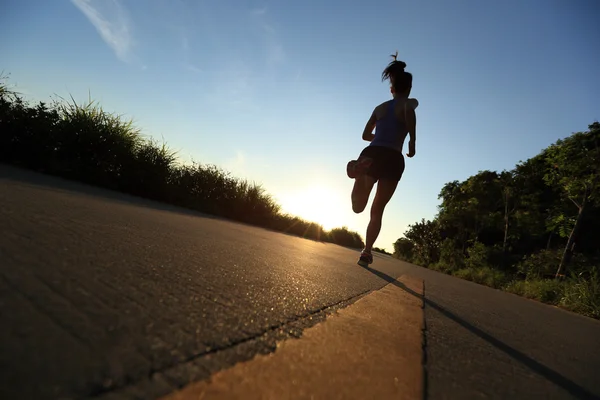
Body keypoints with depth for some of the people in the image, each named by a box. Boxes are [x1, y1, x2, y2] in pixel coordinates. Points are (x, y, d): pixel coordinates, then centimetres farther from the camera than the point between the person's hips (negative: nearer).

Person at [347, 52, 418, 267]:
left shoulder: (380, 107, 21)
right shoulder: (409, 103, 8)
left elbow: (365, 135, 28)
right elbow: (409, 111, -18)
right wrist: (412, 141, -9)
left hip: (371, 154, 3)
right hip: (393, 159, -2)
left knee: (358, 207, 0)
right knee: (377, 211, 7)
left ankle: (359, 170, -29)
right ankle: (366, 252, 6)